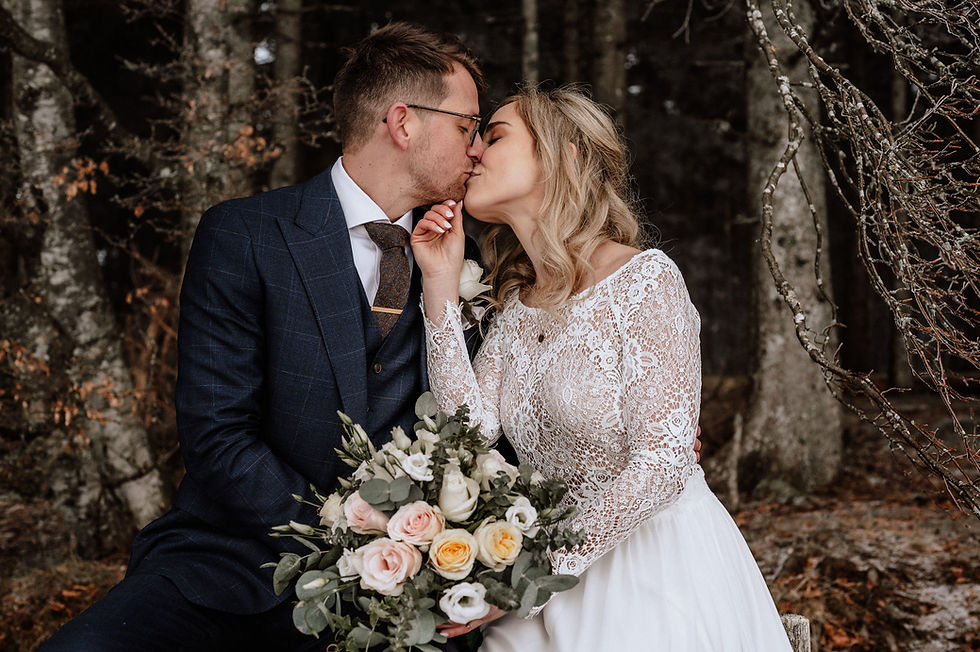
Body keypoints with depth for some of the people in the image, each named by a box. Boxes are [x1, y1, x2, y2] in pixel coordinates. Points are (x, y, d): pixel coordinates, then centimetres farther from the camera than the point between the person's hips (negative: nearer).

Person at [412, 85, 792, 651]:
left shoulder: (645, 278, -16)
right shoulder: (517, 302, 7)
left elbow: (663, 462, -21)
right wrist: (441, 283, -6)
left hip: (663, 571, -6)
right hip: (562, 579, 6)